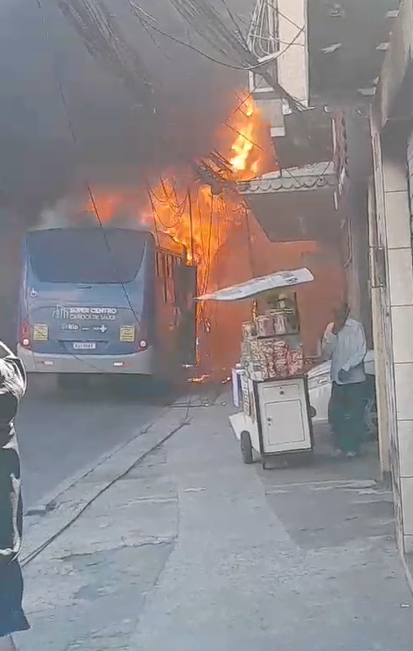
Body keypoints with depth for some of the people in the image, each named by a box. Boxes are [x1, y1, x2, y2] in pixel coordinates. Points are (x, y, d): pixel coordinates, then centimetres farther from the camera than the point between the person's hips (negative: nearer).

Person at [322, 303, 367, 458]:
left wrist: (347, 367, -20)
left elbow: (361, 351, -12)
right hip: (337, 378, 4)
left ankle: (353, 447, 11)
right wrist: (334, 333, -11)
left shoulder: (357, 327, -8)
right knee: (335, 413, 4)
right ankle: (341, 444, 18)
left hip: (354, 377, -4)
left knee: (354, 414, 1)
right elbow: (326, 353, 1)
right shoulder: (330, 328, 7)